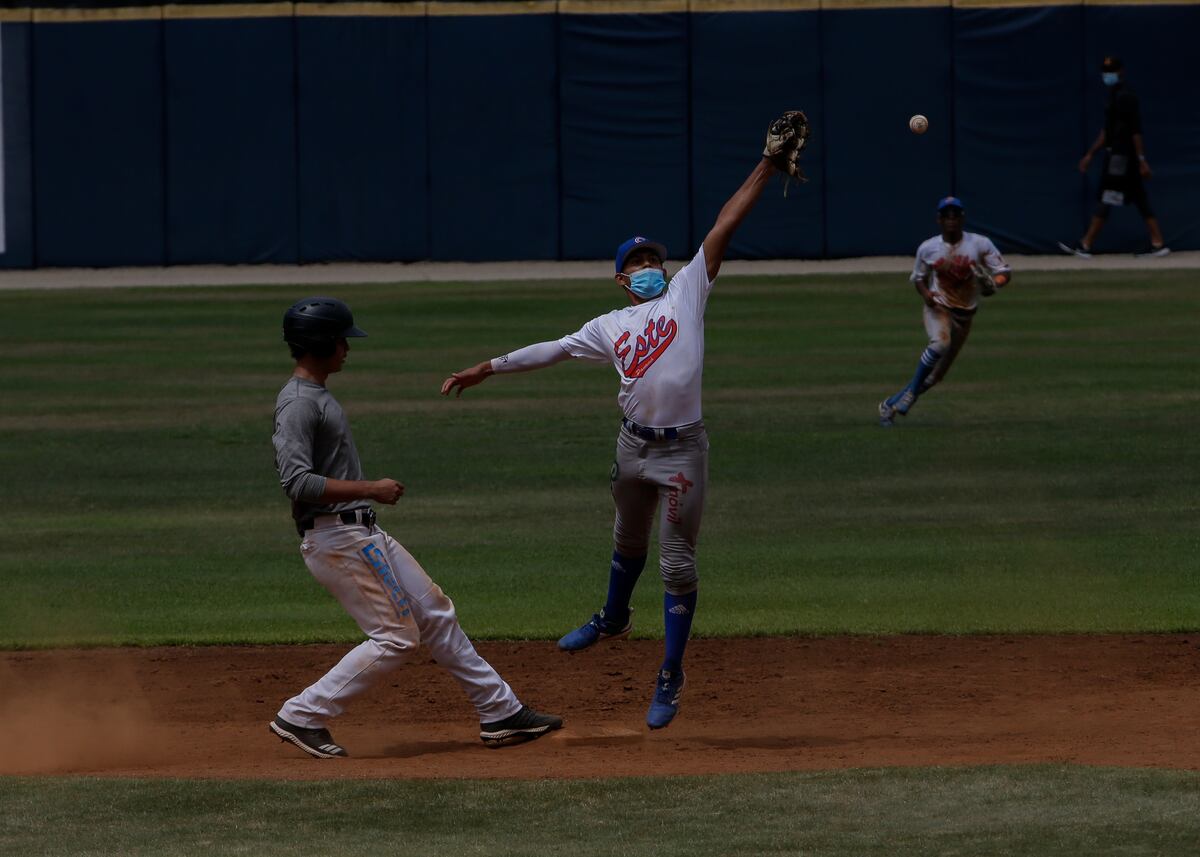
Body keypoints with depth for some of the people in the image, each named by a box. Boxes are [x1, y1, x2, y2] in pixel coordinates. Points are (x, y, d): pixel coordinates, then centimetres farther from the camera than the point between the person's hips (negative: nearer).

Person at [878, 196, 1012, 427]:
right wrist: (925, 293, -13)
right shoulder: (927, 248, -5)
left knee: (938, 373, 5)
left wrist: (994, 283, -29)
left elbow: (1004, 272, -6)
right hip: (938, 307, -2)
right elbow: (918, 278, 9)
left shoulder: (980, 244, -8)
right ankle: (911, 392, -19)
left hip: (964, 313, 2)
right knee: (940, 343, -35)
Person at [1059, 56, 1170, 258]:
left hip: (1121, 156, -10)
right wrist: (1090, 154, 23)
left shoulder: (1126, 97, -14)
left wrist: (1141, 160, -22)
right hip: (1116, 154, 10)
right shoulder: (1114, 97, 16)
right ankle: (1157, 243, 8)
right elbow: (1107, 131, 23)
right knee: (1140, 199, 8)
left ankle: (1085, 245, -5)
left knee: (1106, 199, -7)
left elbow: (1136, 130, -19)